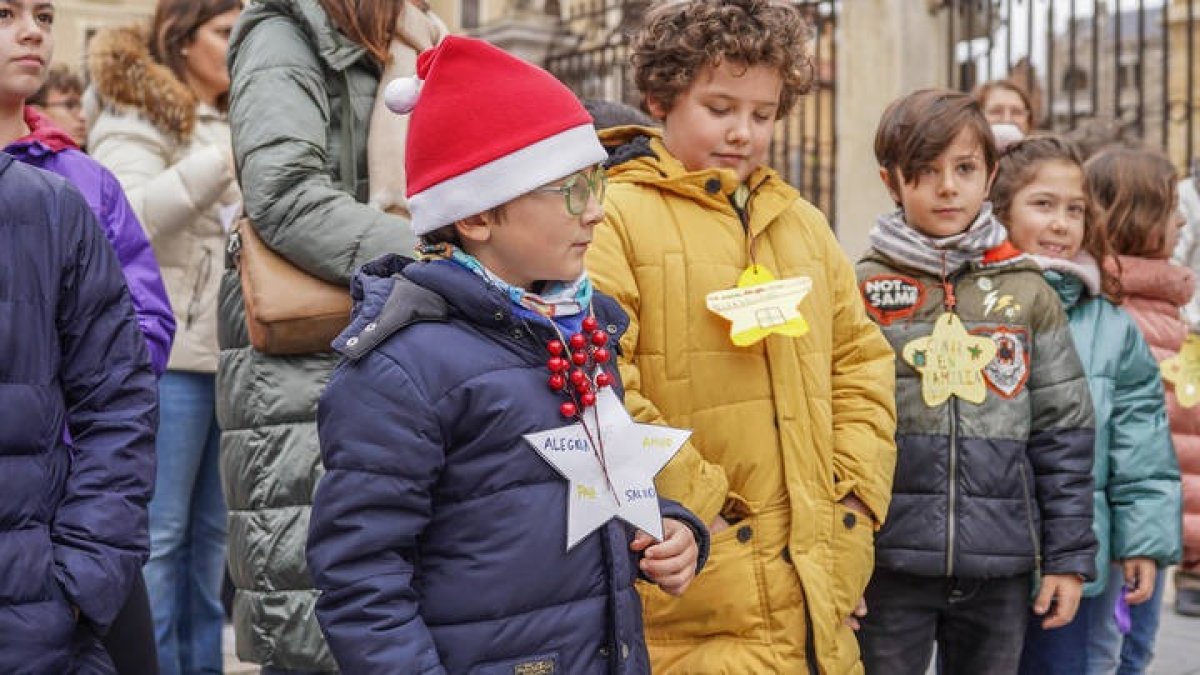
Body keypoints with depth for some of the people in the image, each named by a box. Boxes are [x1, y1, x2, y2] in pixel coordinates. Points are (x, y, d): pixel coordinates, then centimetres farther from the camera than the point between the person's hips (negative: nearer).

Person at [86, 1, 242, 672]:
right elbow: (129, 216, -21)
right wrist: (225, 160, -25)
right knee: (160, 532, -4)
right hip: (168, 353, -7)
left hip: (231, 351, 8)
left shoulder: (229, 124, 21)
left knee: (212, 530, 10)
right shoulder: (137, 119, -3)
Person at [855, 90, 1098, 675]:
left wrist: (1068, 557, 4)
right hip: (890, 561, -2)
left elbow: (1064, 435, 7)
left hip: (1001, 570, 2)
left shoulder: (1029, 295, 5)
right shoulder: (861, 291, -1)